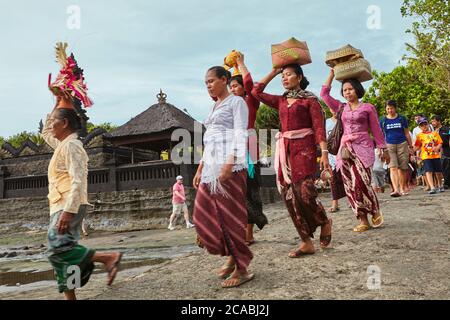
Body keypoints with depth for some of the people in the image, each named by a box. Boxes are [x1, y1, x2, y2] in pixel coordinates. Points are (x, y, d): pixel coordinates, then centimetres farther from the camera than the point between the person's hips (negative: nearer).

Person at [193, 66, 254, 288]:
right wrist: (200, 169, 19)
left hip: (230, 166, -8)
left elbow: (240, 135, -11)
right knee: (204, 215, 3)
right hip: (211, 167, 8)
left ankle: (242, 268, 3)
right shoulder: (214, 107, 24)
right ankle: (231, 256, 18)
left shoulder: (236, 102, 1)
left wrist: (229, 163, -23)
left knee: (230, 216, -7)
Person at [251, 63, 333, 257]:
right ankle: (306, 242, 7)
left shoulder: (310, 100, 3)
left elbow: (319, 127, -5)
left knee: (305, 192, -17)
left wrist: (324, 152, -16)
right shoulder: (281, 101, 18)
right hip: (284, 150, 6)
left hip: (304, 148, -5)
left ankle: (325, 222, 15)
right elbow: (256, 92, 21)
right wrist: (273, 72, 21)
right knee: (289, 196, 0)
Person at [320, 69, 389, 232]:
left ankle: (375, 211, 4)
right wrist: (332, 73, 12)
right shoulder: (341, 108, 15)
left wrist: (383, 149, 6)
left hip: (363, 147, -4)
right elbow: (324, 94, 11)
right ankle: (363, 220, 3)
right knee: (350, 185, -2)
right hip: (345, 149, 4)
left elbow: (376, 130, 8)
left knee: (361, 181, -18)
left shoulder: (368, 108, 6)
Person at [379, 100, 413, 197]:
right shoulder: (383, 121, 6)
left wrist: (410, 146, 10)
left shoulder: (402, 119, 7)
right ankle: (396, 190, -23)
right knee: (393, 167, -14)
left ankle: (402, 188, 16)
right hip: (389, 145, -1)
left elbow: (407, 134, 12)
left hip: (402, 145, 1)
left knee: (402, 168, 3)